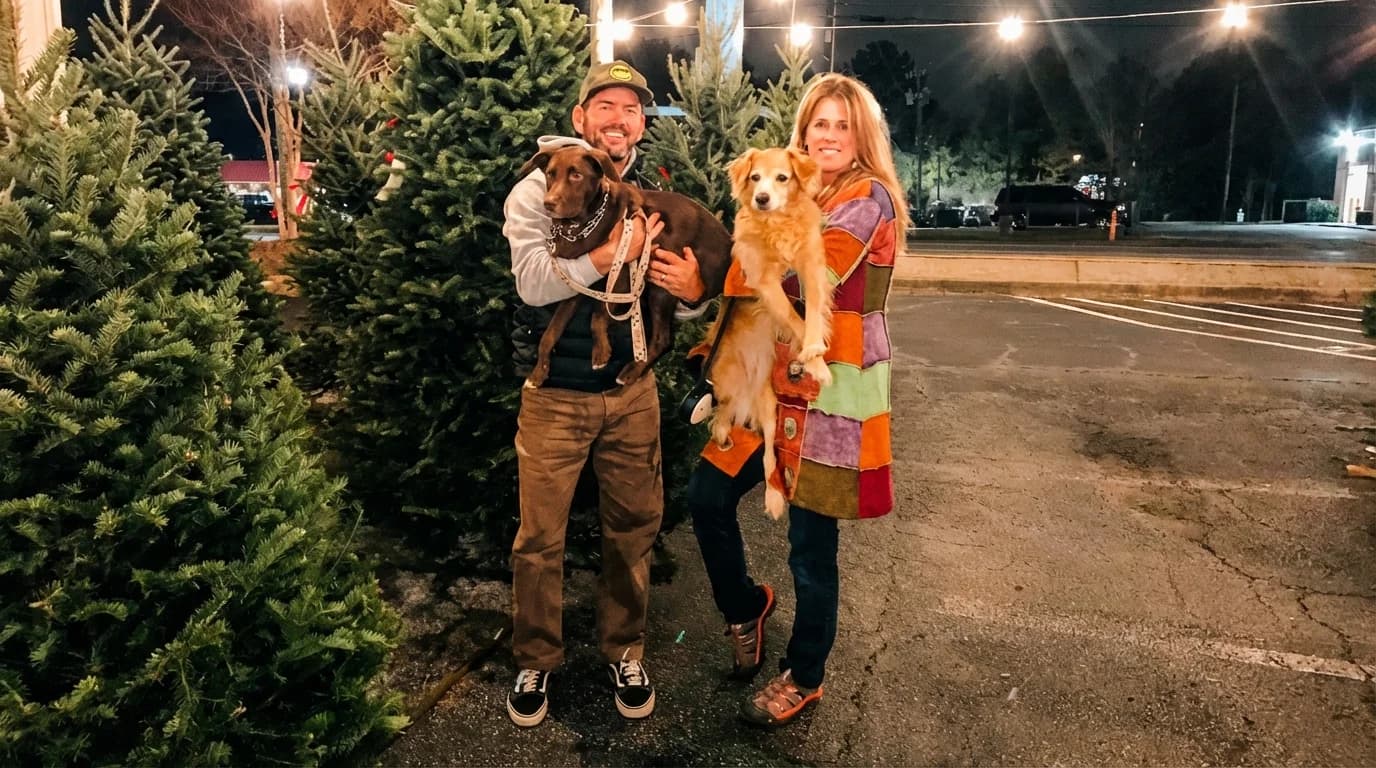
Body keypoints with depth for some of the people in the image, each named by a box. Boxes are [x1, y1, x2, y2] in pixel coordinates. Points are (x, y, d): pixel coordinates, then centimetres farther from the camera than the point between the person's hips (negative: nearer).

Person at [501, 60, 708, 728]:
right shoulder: (538, 189, -7)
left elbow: (677, 298, 6)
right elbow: (533, 281, -22)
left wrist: (692, 291, -17)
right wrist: (608, 255, -35)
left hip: (633, 391, 4)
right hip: (556, 394, -3)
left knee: (633, 527, 12)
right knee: (541, 537, 7)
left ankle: (624, 651, 32)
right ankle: (536, 661, 27)